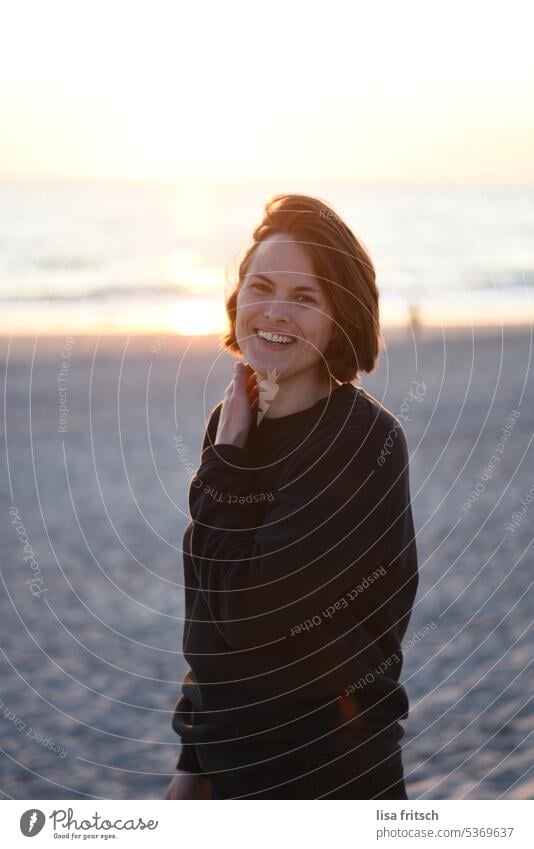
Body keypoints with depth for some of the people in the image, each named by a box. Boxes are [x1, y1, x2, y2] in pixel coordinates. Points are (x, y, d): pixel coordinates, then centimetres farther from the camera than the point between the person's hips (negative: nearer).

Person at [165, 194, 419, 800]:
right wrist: (195, 762, 10)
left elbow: (251, 611, -23)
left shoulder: (364, 441, -19)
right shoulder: (235, 423, 2)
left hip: (327, 771, -6)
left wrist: (227, 458, -16)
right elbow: (211, 615, 9)